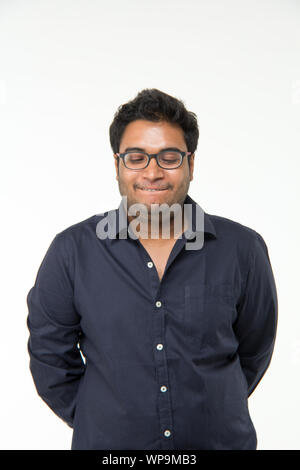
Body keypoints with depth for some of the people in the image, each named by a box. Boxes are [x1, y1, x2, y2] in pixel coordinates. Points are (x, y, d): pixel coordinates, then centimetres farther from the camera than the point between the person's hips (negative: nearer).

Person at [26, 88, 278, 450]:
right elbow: (49, 355, -2)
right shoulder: (72, 251, -11)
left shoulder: (243, 250, -10)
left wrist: (215, 413, 6)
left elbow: (254, 351, 2)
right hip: (106, 443, 0)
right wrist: (94, 420, 0)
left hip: (221, 439, 1)